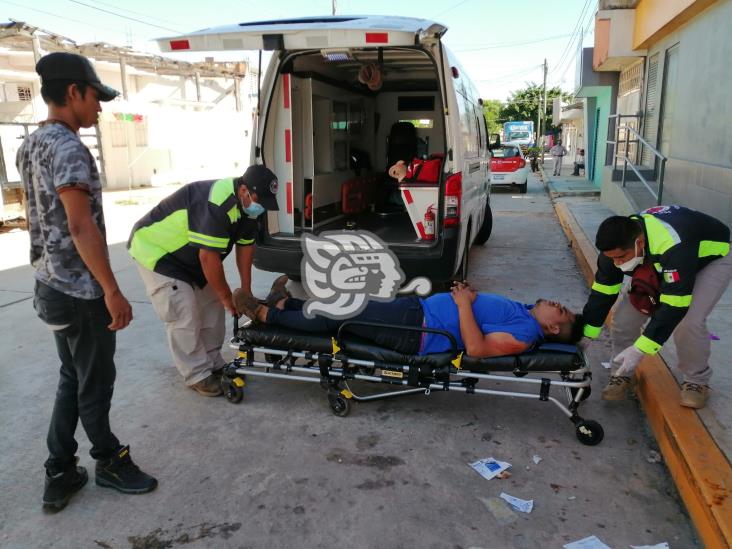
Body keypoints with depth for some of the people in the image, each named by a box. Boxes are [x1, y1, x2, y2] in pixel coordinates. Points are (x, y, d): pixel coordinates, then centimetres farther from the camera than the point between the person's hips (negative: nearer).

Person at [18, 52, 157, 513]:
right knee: (94, 383, 8)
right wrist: (113, 292, -21)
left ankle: (60, 475, 26)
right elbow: (81, 227, -24)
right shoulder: (69, 149, -19)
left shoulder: (30, 145, 11)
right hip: (81, 292, -9)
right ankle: (110, 462, 28)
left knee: (72, 379, 18)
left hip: (51, 286, 9)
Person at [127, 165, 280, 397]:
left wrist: (246, 291, 1)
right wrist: (227, 297, -19)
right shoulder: (217, 204, -35)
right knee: (185, 315, -12)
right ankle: (198, 375, 1)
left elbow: (245, 246, 1)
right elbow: (209, 257, -31)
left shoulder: (245, 203, -6)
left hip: (187, 255, 9)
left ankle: (213, 364, 19)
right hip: (155, 250, -9)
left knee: (211, 306, 7)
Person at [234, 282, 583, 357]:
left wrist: (463, 303, -21)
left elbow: (476, 347, -27)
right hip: (419, 308, 9)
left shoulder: (525, 335, -15)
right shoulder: (523, 311, 13)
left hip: (416, 332, -9)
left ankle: (265, 314, 9)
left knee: (341, 317, -5)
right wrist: (469, 295, 5)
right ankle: (285, 304, 27)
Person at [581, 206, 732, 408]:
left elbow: (674, 307, -42)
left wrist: (640, 350, -41)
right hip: (659, 264, 5)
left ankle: (697, 381, 2)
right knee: (625, 315, -10)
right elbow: (602, 292, -15)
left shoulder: (673, 245, -45)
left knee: (689, 322, -25)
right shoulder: (617, 243, -26)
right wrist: (586, 336, -14)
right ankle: (622, 373, 11)